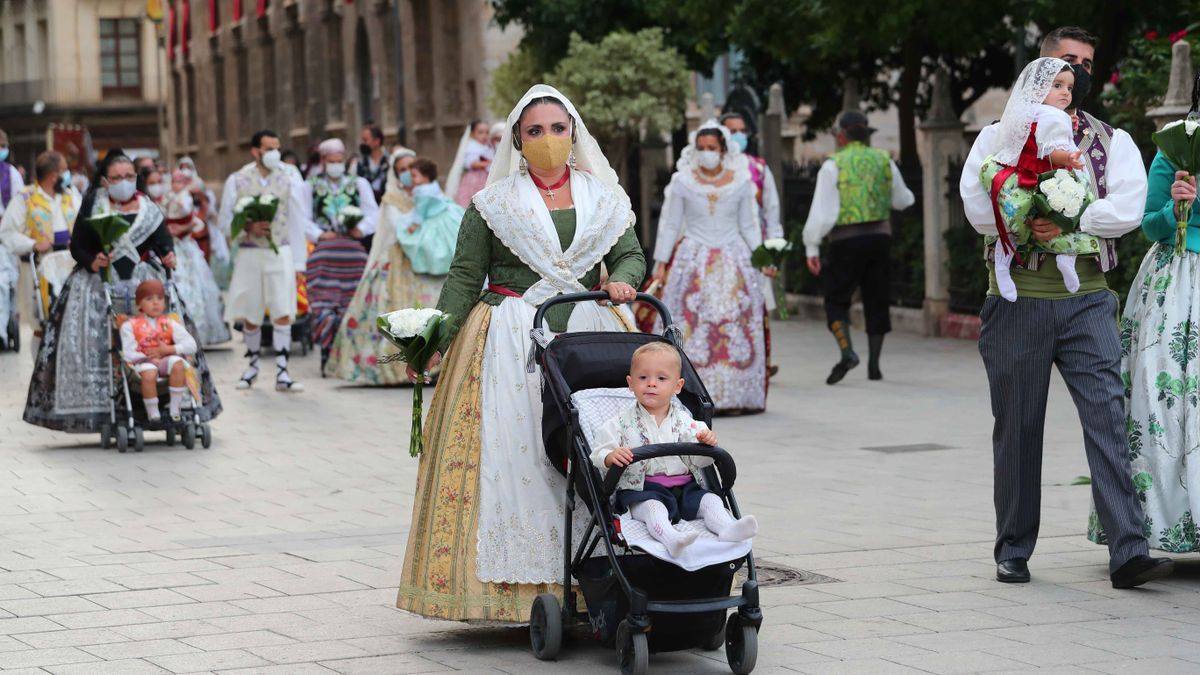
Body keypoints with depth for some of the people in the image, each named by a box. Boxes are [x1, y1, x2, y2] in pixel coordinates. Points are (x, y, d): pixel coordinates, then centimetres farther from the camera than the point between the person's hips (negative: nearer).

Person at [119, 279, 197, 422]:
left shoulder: (170, 324, 14)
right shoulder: (130, 326, 7)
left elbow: (191, 346, 3)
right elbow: (128, 354, -4)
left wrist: (168, 350, -11)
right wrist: (150, 358, -18)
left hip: (166, 359, 2)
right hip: (143, 362, -2)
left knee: (177, 363, -32)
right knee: (148, 373, -38)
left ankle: (175, 410, -24)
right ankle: (153, 415, -22)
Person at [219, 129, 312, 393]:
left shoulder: (287, 181, 6)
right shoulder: (237, 180, 3)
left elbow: (297, 223, 7)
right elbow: (225, 222, 3)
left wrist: (298, 261, 4)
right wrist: (249, 227, -16)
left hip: (281, 252, 0)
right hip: (249, 253, 0)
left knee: (282, 313, -10)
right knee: (249, 316, 8)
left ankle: (282, 373, -10)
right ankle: (252, 365, 28)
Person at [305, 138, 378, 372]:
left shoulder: (359, 184, 14)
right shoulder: (312, 186, 10)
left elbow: (373, 213, 9)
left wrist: (361, 229, -7)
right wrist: (319, 234, -8)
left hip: (352, 249, 2)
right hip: (324, 251, -1)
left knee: (352, 304, -1)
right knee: (324, 304, -11)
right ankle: (328, 355, -8)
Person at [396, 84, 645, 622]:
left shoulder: (603, 198, 13)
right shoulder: (494, 203, 6)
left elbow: (632, 254, 8)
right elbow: (465, 277, 2)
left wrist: (623, 281, -16)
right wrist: (436, 339, -11)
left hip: (589, 335, 2)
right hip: (513, 343, -2)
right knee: (514, 452, -9)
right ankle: (518, 588, -9)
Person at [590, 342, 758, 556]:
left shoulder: (683, 421, 13)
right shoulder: (623, 422, 5)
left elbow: (698, 461, 9)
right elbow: (598, 455, -1)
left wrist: (706, 443, -14)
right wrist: (611, 457, -26)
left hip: (683, 486, 4)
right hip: (642, 489, -4)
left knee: (710, 500, -18)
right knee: (653, 507, -34)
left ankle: (727, 529, -41)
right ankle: (670, 537, -60)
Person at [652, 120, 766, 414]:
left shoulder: (741, 182, 4)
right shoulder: (682, 182, 2)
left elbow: (748, 226, 11)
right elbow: (670, 225, 6)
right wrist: (661, 263, 2)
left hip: (733, 260, 1)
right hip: (693, 261, -1)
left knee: (734, 322, -4)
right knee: (692, 325, -7)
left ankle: (733, 395, 0)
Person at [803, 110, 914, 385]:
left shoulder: (833, 165, -6)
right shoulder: (884, 161, 7)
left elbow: (822, 210, -11)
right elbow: (902, 200, 22)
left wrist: (812, 248, -6)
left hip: (846, 239, -4)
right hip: (880, 236, 4)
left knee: (836, 300, 4)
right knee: (876, 301, 12)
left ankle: (847, 352, -18)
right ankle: (874, 364, 11)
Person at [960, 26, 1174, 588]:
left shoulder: (1112, 142, 10)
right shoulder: (999, 136, 7)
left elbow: (1127, 209, -7)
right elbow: (979, 210, -8)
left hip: (1086, 303, 0)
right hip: (1018, 303, 0)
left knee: (1107, 415, -11)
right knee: (1017, 429, 7)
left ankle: (1128, 552, -15)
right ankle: (1013, 552, 18)